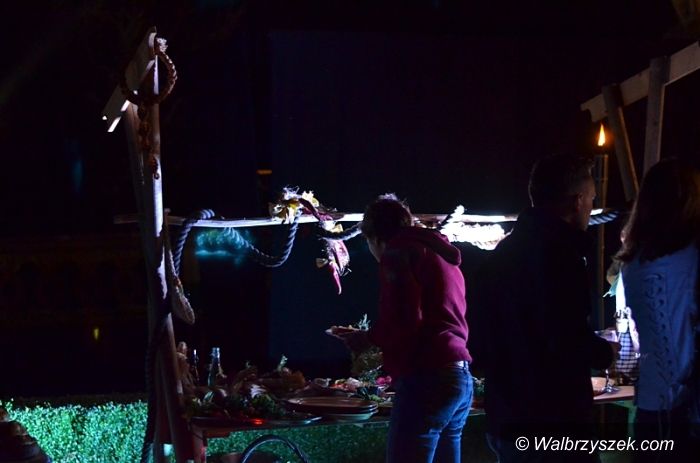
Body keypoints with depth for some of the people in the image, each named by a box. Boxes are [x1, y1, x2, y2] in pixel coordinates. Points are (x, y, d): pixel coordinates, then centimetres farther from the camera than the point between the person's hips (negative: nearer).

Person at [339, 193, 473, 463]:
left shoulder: (399, 251, -4)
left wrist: (368, 339, 1)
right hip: (460, 379, 9)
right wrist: (381, 342, 31)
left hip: (426, 379, -9)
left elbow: (404, 320, -15)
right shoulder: (441, 254, 24)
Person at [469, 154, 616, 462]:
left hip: (505, 421, 9)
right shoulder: (558, 251, -15)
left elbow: (478, 346, 16)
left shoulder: (500, 255, 13)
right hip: (553, 425, -9)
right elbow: (570, 342, -23)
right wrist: (605, 353, -4)